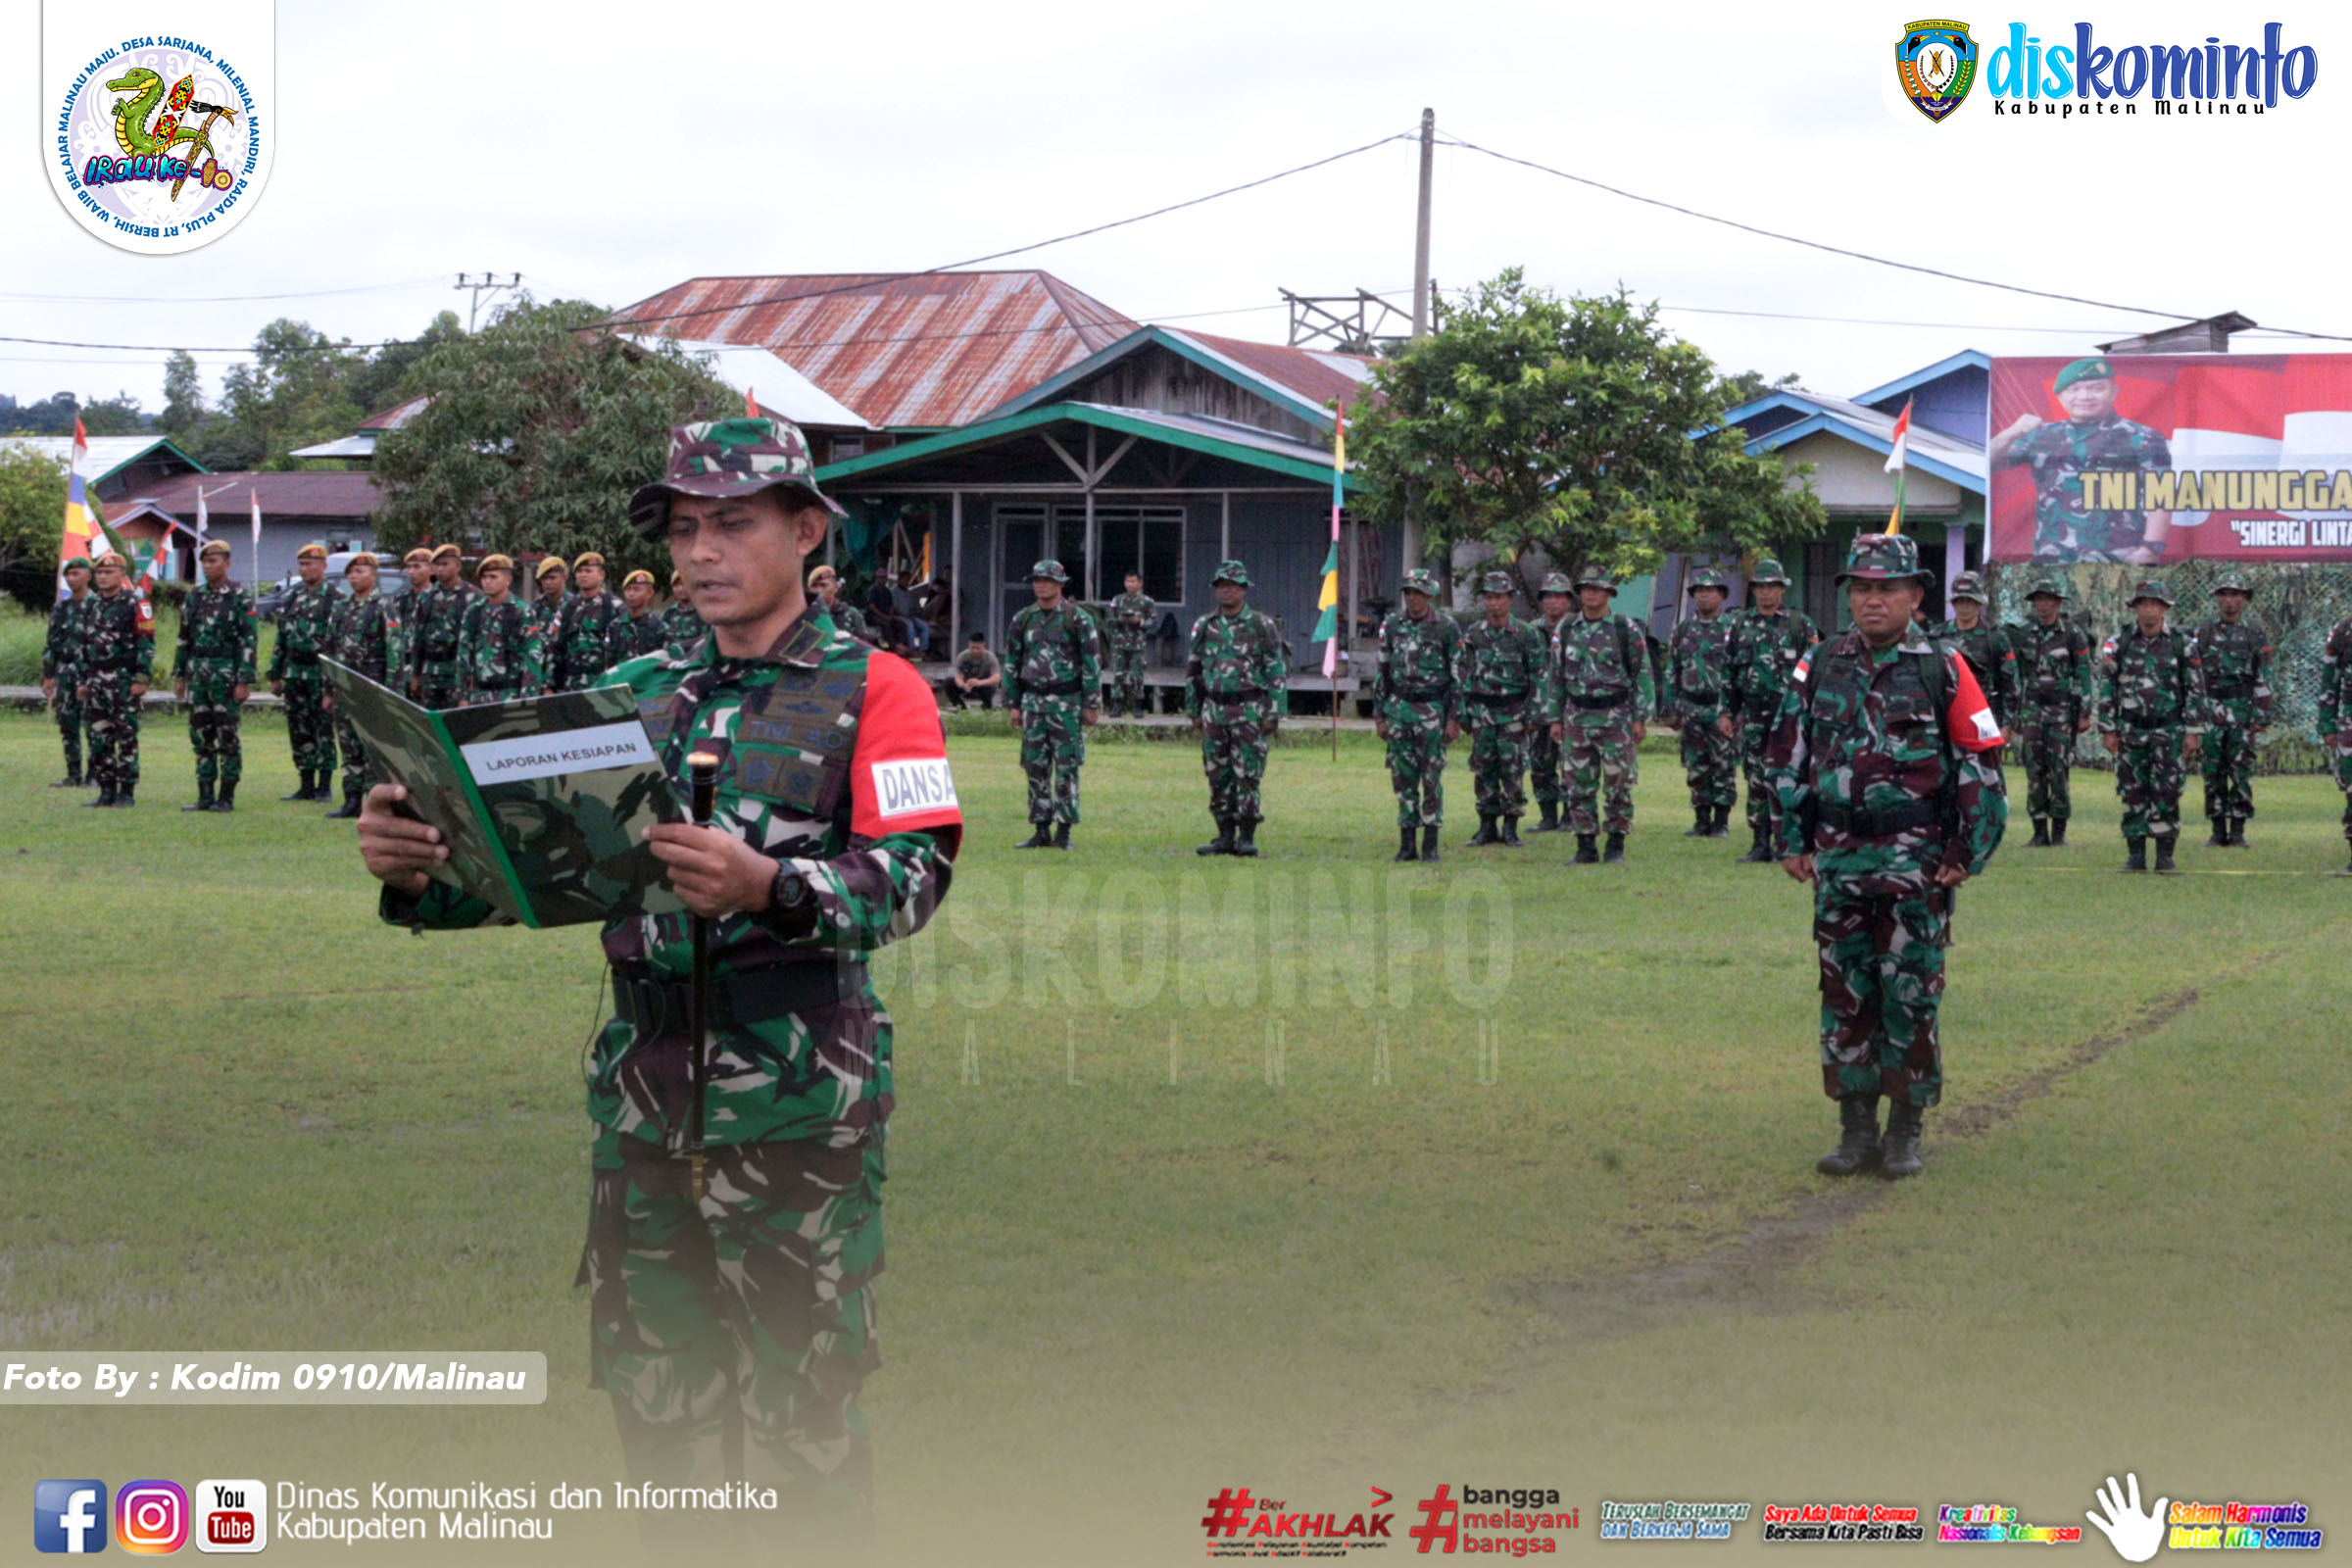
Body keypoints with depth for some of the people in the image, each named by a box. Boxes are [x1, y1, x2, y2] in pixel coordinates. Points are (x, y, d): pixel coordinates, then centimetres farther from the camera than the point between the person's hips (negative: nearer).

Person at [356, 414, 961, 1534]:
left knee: (798, 1421, 0)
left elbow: (913, 877, -14)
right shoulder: (634, 696, 13)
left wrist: (768, 886, -33)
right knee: (656, 1412, 12)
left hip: (794, 1106, -5)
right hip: (642, 1098, 5)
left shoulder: (871, 690, -1)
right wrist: (418, 874, -12)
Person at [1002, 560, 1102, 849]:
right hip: (1032, 700, 4)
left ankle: (1064, 830, 0)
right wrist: (1012, 704, 10)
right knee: (1035, 767, 4)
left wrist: (1092, 705, -7)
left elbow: (1092, 663, -3)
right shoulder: (1023, 619, 10)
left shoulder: (1078, 619, -3)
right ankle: (1041, 830, 10)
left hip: (1066, 701, -4)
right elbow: (1011, 663, 15)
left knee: (1066, 767, -4)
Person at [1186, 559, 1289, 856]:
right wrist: (1194, 712, 13)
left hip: (1249, 711, -4)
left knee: (1248, 776, -5)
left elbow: (1278, 671, -5)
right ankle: (1225, 836, 12)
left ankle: (1247, 837, 1)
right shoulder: (1205, 626, 9)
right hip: (1214, 709, 4)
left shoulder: (1261, 625, -4)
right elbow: (1193, 671, 16)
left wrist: (1275, 712, -10)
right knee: (1218, 777, 5)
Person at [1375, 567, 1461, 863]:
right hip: (1398, 708, 3)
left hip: (1432, 710, -3)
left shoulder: (1447, 627, -3)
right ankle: (1406, 843, 9)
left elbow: (1458, 675, -2)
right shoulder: (1392, 624, 6)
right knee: (1403, 778, 4)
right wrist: (1380, 714, 8)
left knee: (1431, 778, -2)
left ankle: (1431, 844, 3)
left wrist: (1455, 718, -6)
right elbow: (1383, 670, 11)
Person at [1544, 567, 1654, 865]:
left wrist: (1640, 717, -7)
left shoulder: (1627, 629, -1)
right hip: (1577, 718, 3)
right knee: (1579, 786, 3)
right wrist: (1554, 718, 8)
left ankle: (1616, 845, 8)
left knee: (1618, 785, -1)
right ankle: (1586, 847, 10)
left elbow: (1643, 674, -1)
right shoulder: (1566, 631, 9)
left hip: (1616, 716, -3)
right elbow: (1554, 676, 13)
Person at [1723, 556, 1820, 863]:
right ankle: (1760, 844, 9)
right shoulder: (1740, 625, 12)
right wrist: (1727, 712, 10)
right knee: (1756, 780, 5)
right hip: (1753, 714, 3)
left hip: (1789, 711, -3)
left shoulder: (1800, 625, 2)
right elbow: (1728, 672, 15)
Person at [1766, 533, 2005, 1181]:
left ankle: (1905, 1133, 9)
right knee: (1845, 993, 6)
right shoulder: (1820, 667, 7)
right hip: (1838, 858, 3)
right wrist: (1792, 841, 8)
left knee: (1911, 993, 0)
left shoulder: (1942, 670, -2)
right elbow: (1786, 756, 13)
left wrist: (1967, 853, -4)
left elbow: (1981, 767, -1)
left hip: (1917, 859, -3)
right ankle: (1855, 1129, 14)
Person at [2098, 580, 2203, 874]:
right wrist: (2108, 730, 1)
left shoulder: (2182, 645, 2)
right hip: (2131, 731, 1)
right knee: (2132, 794, 2)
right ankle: (2136, 856, 9)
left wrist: (2193, 731, -1)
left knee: (2167, 794, -5)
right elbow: (2106, 689, 5)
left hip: (2168, 731, -1)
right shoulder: (2118, 645, 3)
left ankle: (2165, 857, 1)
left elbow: (2196, 690, 4)